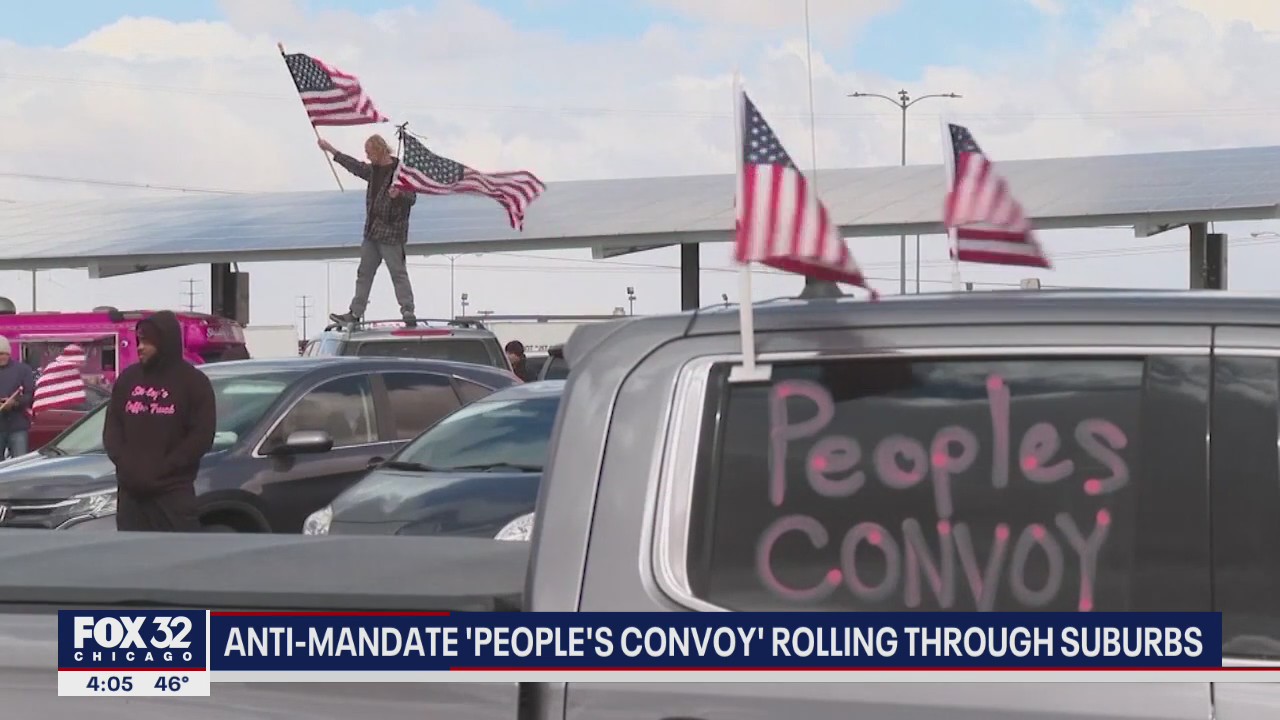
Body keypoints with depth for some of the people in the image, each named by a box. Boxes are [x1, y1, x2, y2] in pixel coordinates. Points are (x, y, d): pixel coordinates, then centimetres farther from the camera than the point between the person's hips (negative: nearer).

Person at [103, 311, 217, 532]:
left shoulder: (194, 382, -2)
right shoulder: (128, 377, 12)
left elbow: (202, 436, -6)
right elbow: (112, 425, 11)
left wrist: (161, 469, -13)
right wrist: (124, 462, -7)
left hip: (174, 491, -5)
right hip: (131, 490, 5)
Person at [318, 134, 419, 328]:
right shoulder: (373, 170, 12)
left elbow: (411, 198, -13)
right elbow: (355, 166, 29)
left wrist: (399, 195, -35)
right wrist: (331, 150, 36)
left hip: (391, 233, -8)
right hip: (372, 232, 8)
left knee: (398, 274, -7)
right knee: (364, 273, 11)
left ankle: (408, 314, -5)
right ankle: (355, 313, 16)